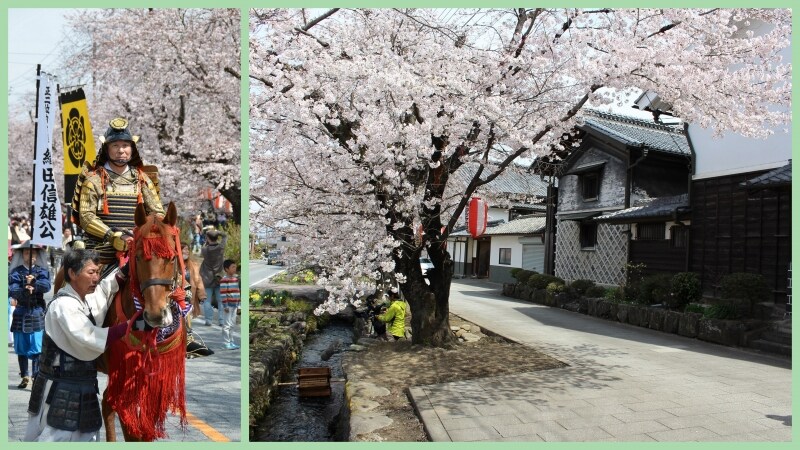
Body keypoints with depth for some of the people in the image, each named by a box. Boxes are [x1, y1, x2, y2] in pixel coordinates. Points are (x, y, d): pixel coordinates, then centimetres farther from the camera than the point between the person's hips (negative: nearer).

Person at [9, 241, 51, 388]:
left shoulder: (42, 271, 4)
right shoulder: (15, 272, 1)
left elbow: (47, 286, -14)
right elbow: (12, 291, -14)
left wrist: (34, 282, -31)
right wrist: (24, 290, -34)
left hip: (37, 314, -1)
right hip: (21, 314, 1)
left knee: (37, 348, -6)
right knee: (21, 348, 8)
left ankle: (36, 376, -4)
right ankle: (25, 376, 18)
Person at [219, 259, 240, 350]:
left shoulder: (236, 279, 10)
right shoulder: (224, 280, -14)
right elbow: (223, 294, -16)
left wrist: (239, 304, 13)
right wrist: (225, 306, -17)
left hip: (234, 305, 8)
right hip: (228, 305, -8)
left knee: (232, 324, 13)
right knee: (227, 325, -1)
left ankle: (231, 342, 21)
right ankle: (227, 343, 4)